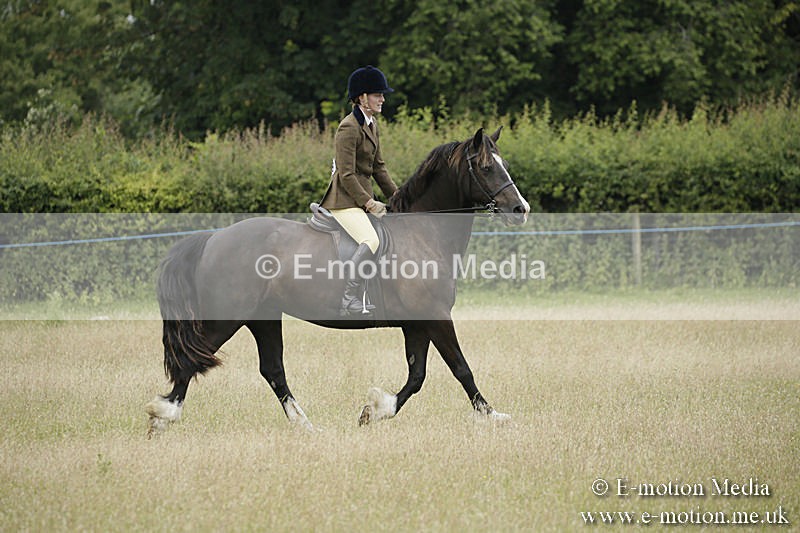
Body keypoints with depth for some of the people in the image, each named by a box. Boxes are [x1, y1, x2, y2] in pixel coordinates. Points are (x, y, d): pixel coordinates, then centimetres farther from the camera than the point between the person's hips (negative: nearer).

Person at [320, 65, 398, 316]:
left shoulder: (371, 125, 15)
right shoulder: (348, 128, -15)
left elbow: (378, 167, 21)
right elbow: (346, 175, -19)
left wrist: (395, 195, 13)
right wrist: (369, 203, -19)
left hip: (362, 197, 10)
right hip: (344, 199, -10)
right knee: (371, 240, -29)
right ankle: (350, 300, -29)